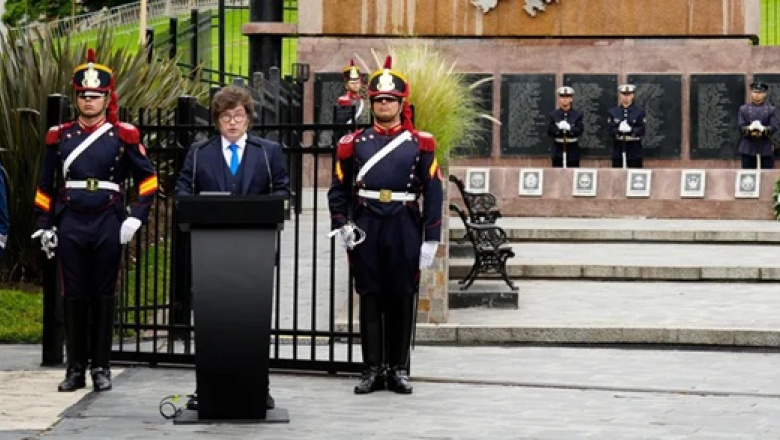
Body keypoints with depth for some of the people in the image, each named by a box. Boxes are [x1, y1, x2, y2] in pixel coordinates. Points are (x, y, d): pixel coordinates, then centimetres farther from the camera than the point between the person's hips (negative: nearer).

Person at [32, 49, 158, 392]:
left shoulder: (123, 136, 1)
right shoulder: (59, 136, 7)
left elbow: (148, 179, 3)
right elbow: (46, 186, 11)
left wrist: (136, 218, -6)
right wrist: (44, 226, 6)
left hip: (108, 226, -1)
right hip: (71, 226, 1)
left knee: (103, 297, 4)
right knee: (74, 296, 4)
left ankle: (101, 368, 12)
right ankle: (75, 369, 10)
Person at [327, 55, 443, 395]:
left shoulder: (420, 144, 4)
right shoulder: (354, 144, 7)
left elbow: (433, 193, 2)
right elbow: (339, 190, 10)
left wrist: (430, 239, -3)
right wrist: (341, 226, -3)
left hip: (405, 228, -1)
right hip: (366, 229, 1)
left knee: (402, 300, 4)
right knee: (370, 299, 4)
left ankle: (399, 370, 12)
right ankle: (372, 369, 10)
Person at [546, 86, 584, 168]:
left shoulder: (577, 115, 2)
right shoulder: (552, 115, 5)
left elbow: (580, 130, -9)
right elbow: (549, 131, -4)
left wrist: (569, 128, -26)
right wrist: (559, 128, -22)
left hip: (573, 149, -1)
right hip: (558, 149, 1)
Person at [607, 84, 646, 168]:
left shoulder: (639, 111, 2)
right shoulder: (613, 111, 8)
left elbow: (642, 130, -6)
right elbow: (609, 130, 0)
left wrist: (631, 130, -25)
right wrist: (619, 130, -21)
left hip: (634, 149, -2)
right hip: (618, 149, 2)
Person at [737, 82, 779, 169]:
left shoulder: (771, 109, 6)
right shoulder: (743, 109, 8)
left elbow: (774, 127, -4)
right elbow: (740, 127, -1)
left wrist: (763, 129, -26)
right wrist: (750, 128, -23)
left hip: (766, 149, 0)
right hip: (748, 148, 0)